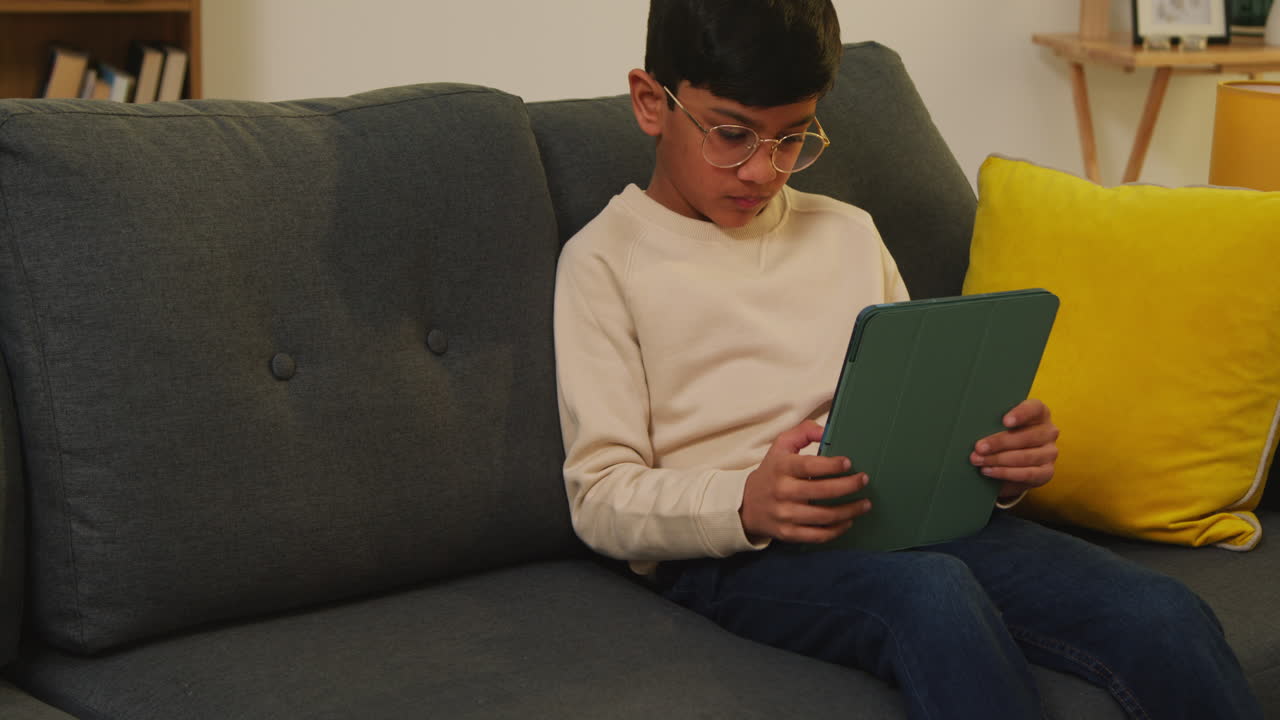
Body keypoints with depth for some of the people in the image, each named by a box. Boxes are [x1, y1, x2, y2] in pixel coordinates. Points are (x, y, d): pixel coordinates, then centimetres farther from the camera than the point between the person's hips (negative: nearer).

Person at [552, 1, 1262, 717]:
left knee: (1165, 615, -22)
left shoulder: (849, 234, 21)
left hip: (897, 517, 5)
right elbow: (601, 497, -2)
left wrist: (1002, 454, -2)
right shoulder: (604, 261, 5)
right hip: (724, 551, -4)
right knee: (933, 594, -39)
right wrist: (747, 505, -23)